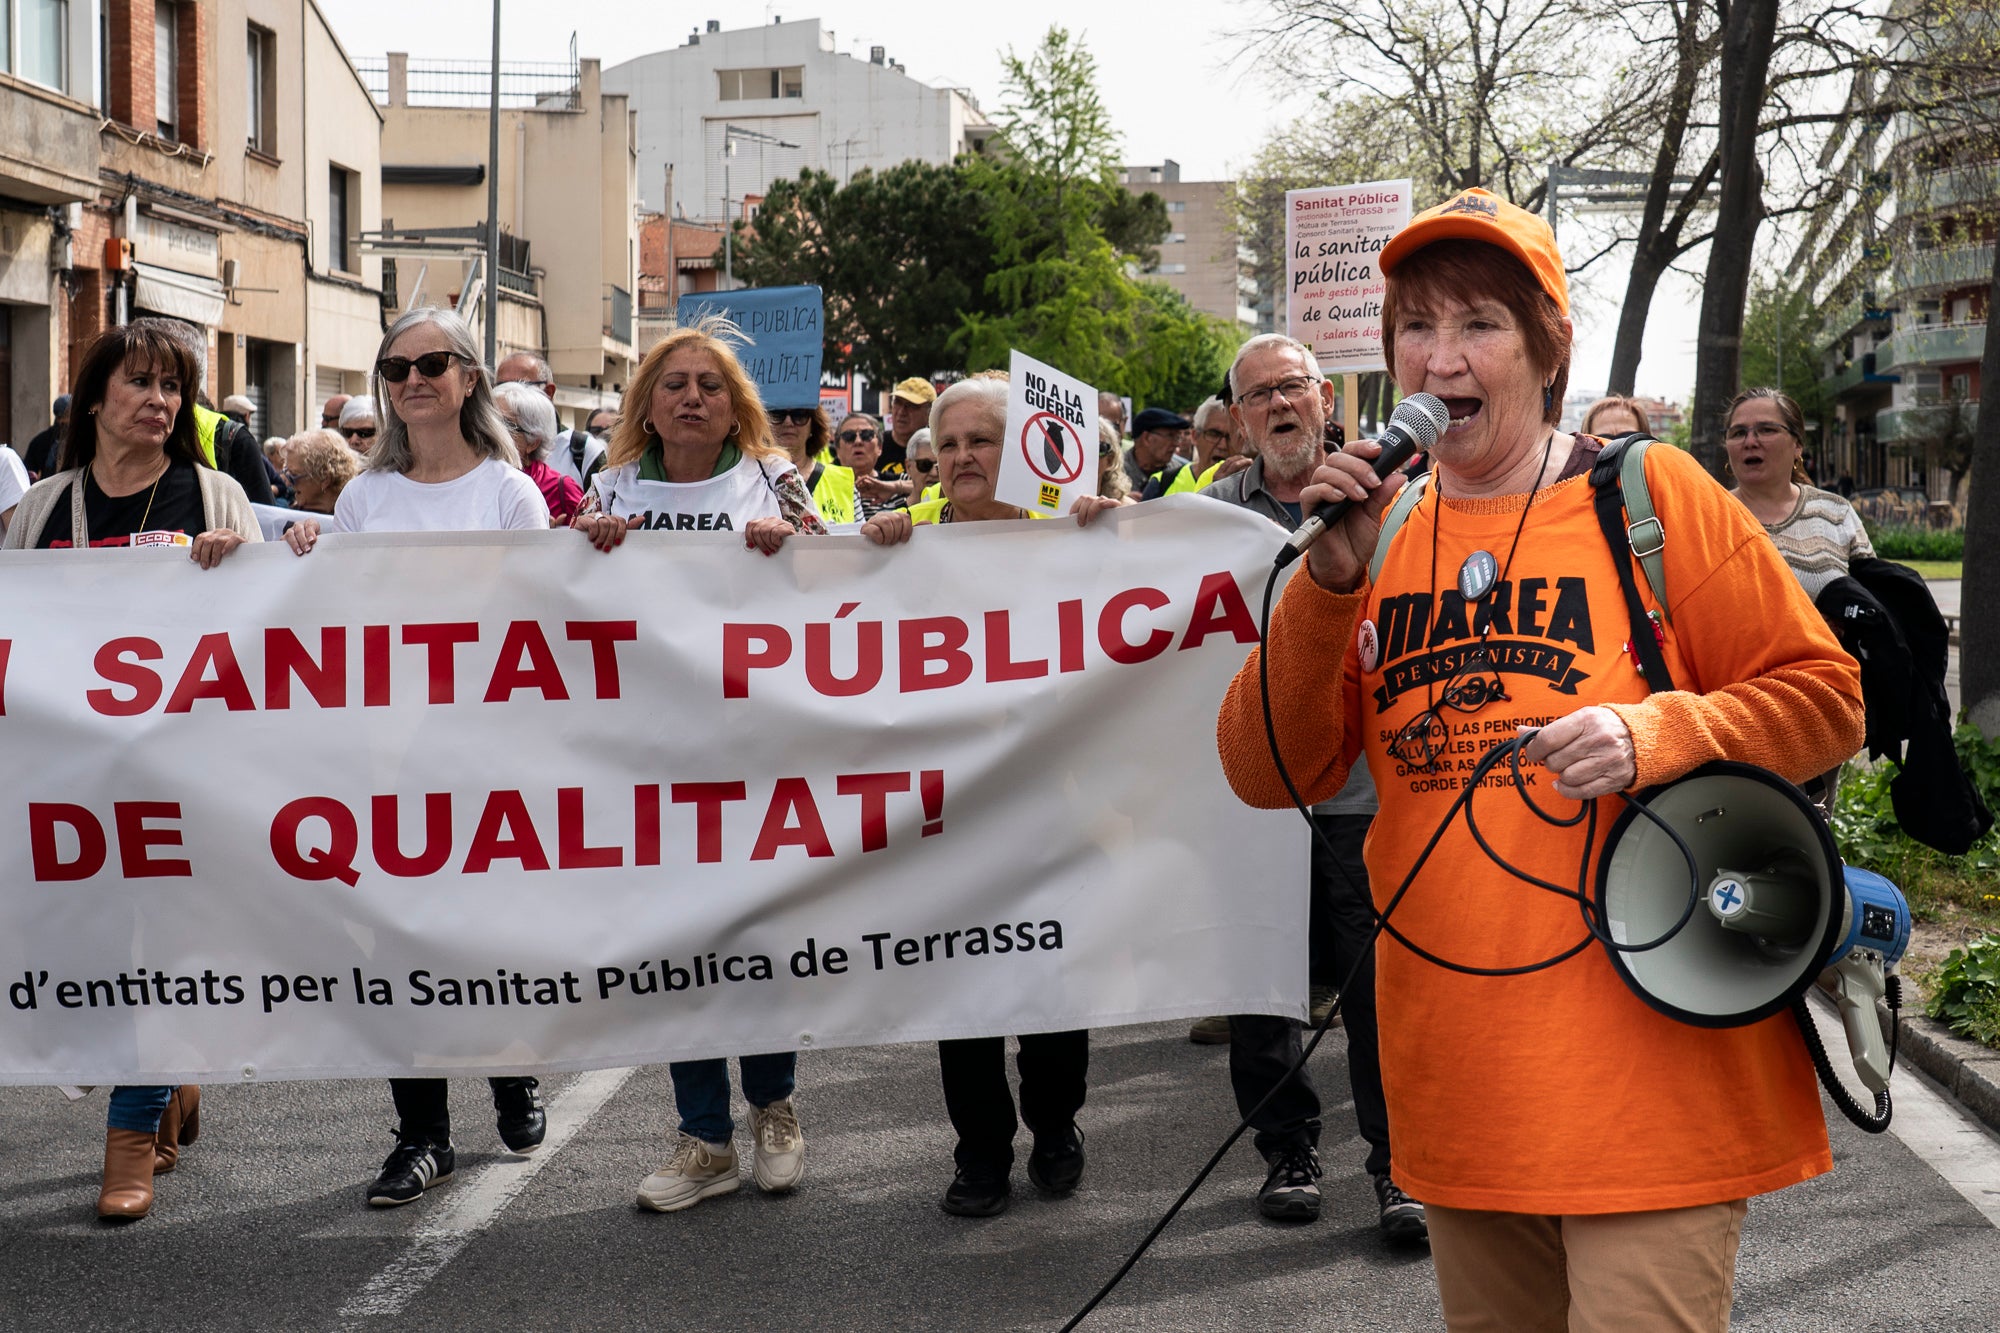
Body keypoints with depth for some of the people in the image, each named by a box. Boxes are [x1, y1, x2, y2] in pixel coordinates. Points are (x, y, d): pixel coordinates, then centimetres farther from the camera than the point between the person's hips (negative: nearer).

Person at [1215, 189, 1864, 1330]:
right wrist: (1328, 582, -11)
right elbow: (1269, 776, 1)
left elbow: (1824, 697, -2)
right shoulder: (1378, 539, 8)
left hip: (1643, 1060, -4)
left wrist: (1658, 734, -19)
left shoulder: (1650, 495, -3)